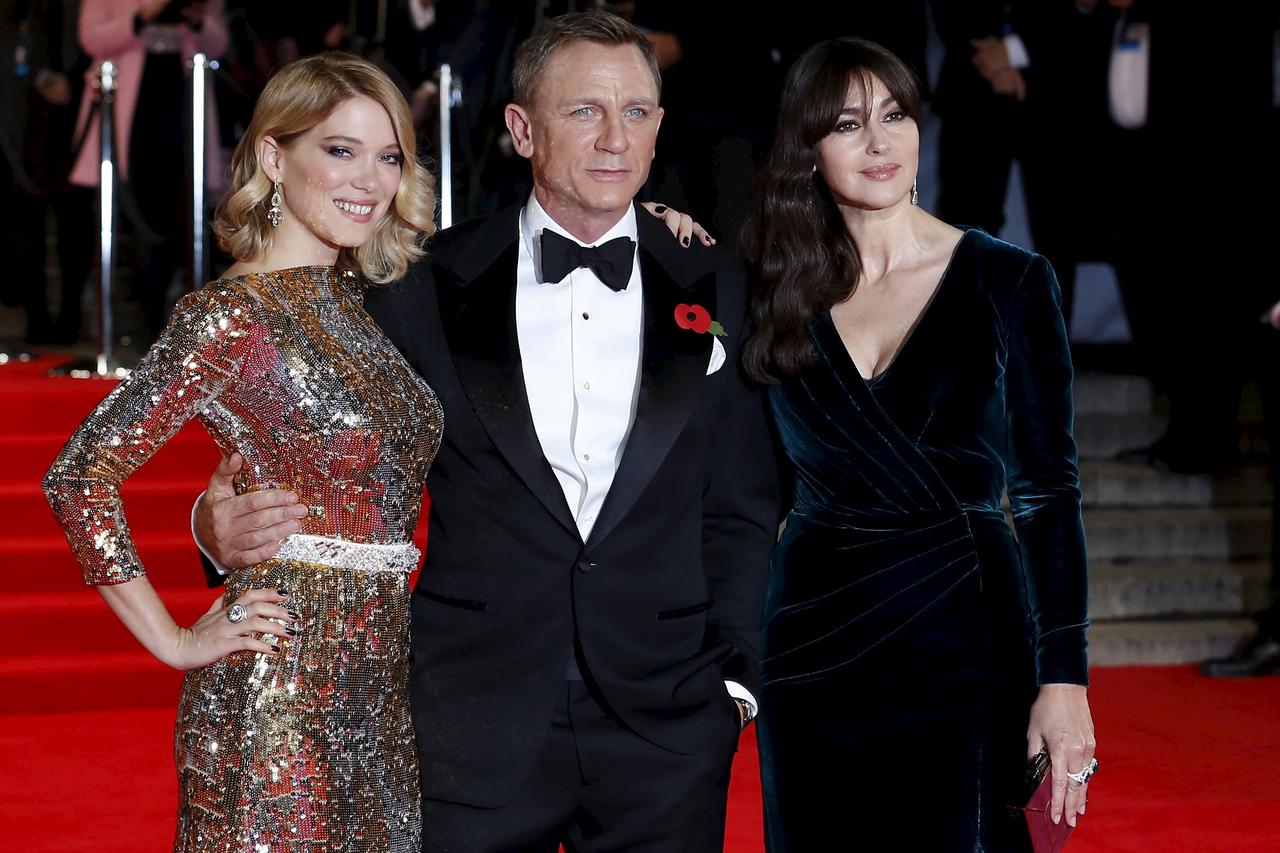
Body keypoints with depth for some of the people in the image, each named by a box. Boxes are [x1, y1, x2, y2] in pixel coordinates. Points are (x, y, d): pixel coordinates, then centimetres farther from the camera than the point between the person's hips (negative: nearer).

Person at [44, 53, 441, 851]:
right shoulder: (234, 316, -11)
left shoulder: (361, 305, 11)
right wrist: (177, 643, -10)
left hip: (378, 686, 7)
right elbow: (80, 475, -13)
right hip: (280, 690, -7)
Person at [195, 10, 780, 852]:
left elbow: (742, 508, 8)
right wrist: (224, 525, -15)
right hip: (474, 729, -1)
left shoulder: (717, 291, 5)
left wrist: (735, 677, 2)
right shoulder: (429, 287, 1)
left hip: (666, 729, 1)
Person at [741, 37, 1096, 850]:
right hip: (814, 643, 3)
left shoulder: (1008, 281, -2)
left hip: (961, 640, -3)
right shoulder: (784, 291, 5)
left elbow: (1048, 487, -3)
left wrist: (1064, 677, -10)